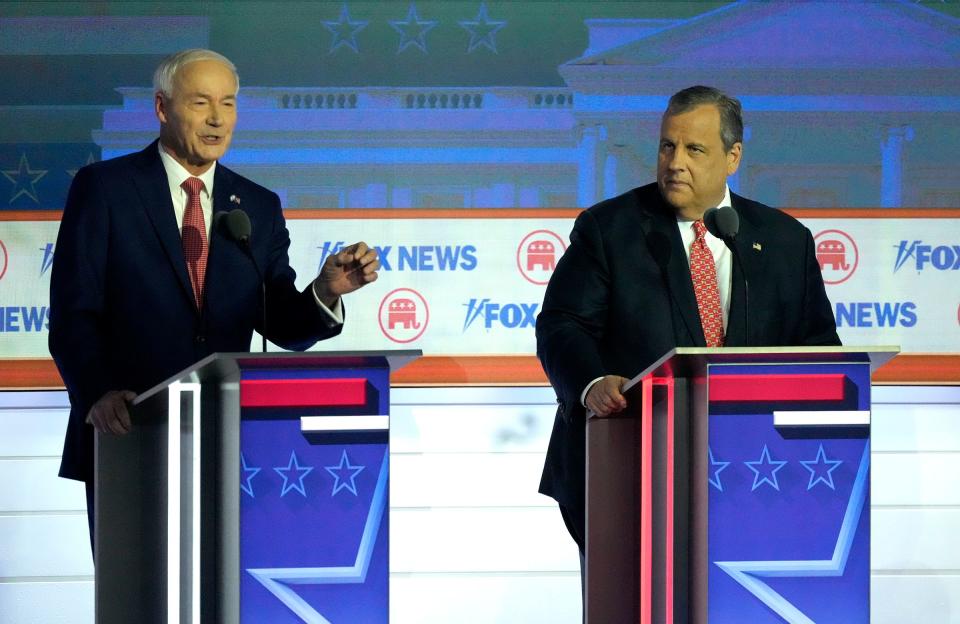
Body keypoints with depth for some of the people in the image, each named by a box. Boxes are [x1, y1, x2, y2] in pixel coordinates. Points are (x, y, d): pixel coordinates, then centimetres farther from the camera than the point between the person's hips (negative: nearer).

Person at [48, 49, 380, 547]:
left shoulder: (259, 207, 11)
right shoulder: (103, 188, -1)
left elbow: (284, 327, 8)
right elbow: (74, 312, -7)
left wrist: (326, 292, -14)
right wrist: (98, 394, -23)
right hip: (128, 433, -3)